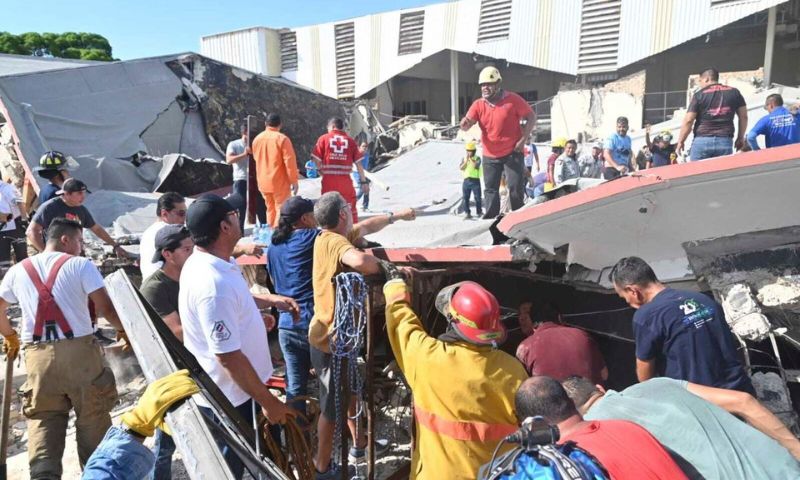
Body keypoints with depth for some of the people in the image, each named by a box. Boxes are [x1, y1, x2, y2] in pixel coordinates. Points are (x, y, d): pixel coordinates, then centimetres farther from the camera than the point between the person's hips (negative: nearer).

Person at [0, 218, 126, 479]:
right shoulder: (81, 265, -2)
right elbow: (106, 307, -8)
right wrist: (124, 330, 8)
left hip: (37, 355, 3)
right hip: (79, 351, -3)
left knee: (43, 418, 9)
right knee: (93, 417, 10)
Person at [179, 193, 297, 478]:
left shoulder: (206, 261, -2)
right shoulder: (212, 284, -34)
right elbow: (229, 358, -31)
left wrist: (271, 300, 8)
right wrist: (269, 402, -21)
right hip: (230, 398, -9)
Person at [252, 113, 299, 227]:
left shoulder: (257, 139, 7)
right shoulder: (282, 139, -12)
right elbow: (290, 161, -14)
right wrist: (294, 181, -9)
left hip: (263, 182, 6)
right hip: (280, 182, -6)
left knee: (270, 209, 16)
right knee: (281, 209, -1)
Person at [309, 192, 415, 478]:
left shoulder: (330, 236, 3)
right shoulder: (335, 241, -26)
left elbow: (367, 227, 22)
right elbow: (360, 260, -49)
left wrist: (397, 216, 31)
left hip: (336, 334, 10)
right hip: (331, 341, -10)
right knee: (332, 404, 7)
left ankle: (359, 445, 44)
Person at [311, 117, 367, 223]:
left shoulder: (323, 139, 4)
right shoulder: (350, 140, 7)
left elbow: (316, 160, -3)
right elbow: (358, 163, 2)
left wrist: (324, 173, 12)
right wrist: (364, 181, 6)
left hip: (329, 180, -1)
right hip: (346, 180, 1)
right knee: (350, 208, 10)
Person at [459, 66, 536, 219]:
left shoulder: (512, 99, -9)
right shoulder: (478, 105, 0)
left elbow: (531, 117, -4)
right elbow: (467, 124, -8)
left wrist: (523, 139, -11)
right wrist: (465, 124, -33)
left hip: (512, 153, -3)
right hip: (490, 156, 3)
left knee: (516, 188, 0)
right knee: (490, 190, 7)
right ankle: (490, 218, 15)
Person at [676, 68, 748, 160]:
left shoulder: (699, 95, 2)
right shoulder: (734, 92, 13)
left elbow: (688, 120, -4)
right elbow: (743, 116, 14)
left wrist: (680, 142, 4)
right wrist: (740, 137, 24)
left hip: (702, 141, -2)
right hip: (725, 141, 3)